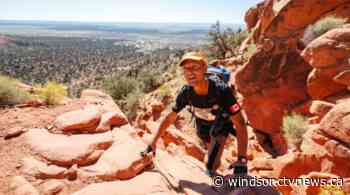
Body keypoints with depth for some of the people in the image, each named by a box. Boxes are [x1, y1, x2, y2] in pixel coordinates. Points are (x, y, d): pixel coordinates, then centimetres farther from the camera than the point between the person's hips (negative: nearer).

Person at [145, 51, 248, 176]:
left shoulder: (221, 89, -39)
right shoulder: (186, 92, -28)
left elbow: (240, 124, -38)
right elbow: (169, 119, -15)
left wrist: (242, 160, -46)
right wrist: (154, 142, -10)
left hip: (222, 121, -3)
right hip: (203, 124, 3)